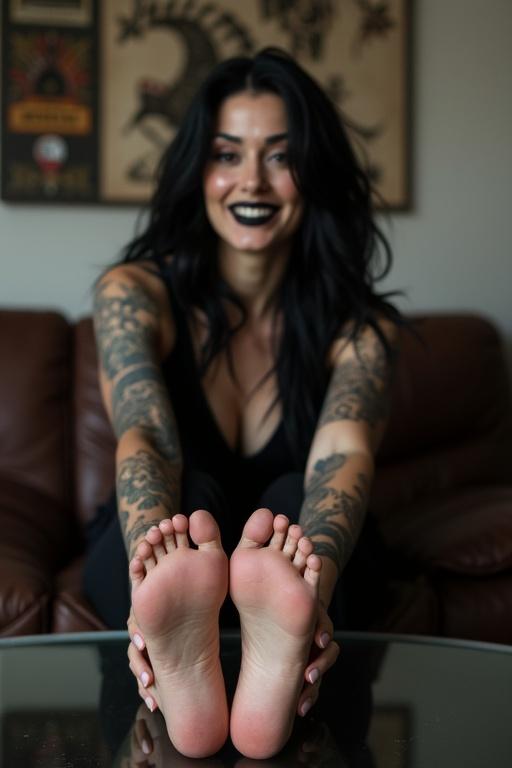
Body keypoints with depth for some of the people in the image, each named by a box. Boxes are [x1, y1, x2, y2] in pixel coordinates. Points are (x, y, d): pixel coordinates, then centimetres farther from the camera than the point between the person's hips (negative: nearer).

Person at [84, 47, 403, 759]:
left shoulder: (358, 326, -9)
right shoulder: (135, 292, -11)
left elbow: (345, 456, -29)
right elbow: (145, 440, -28)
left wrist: (312, 580, -53)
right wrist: (156, 565, -52)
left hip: (280, 568, 1)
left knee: (294, 494, -32)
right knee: (193, 491, -33)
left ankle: (275, 673, -60)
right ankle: (181, 672, -62)